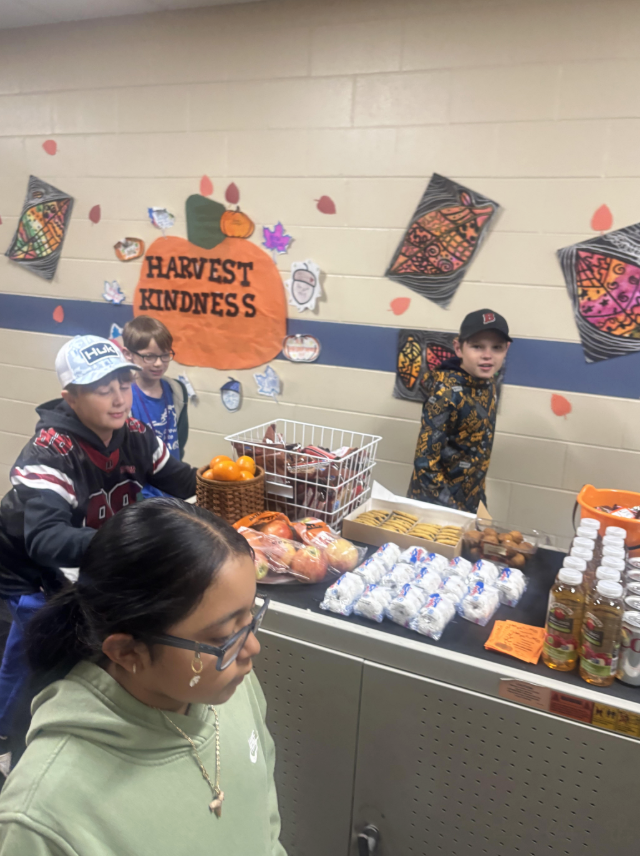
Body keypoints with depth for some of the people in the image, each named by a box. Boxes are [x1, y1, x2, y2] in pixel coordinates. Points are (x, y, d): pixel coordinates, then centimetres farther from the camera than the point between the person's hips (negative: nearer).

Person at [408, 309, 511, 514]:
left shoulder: (487, 384, -2)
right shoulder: (447, 394, -23)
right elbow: (425, 463, -22)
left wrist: (477, 497, 12)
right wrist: (451, 509, -21)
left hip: (472, 501, 7)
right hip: (437, 504, -7)